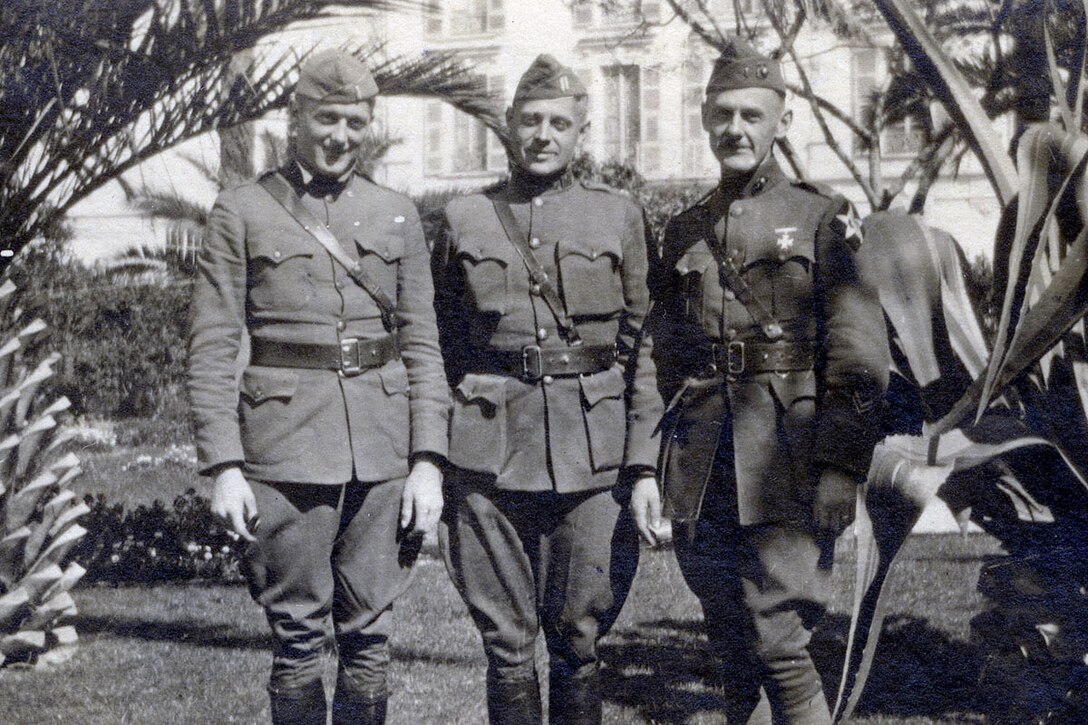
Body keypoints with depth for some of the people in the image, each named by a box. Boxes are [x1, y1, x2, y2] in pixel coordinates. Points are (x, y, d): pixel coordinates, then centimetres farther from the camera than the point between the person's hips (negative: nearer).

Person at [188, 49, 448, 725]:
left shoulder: (397, 215, 10)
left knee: (370, 635, 7)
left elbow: (423, 345, 8)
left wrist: (428, 460, -1)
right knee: (299, 637, 3)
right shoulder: (241, 213, 3)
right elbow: (213, 348, -1)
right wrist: (224, 466, -8)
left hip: (384, 452, 2)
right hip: (288, 452, -2)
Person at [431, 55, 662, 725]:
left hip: (593, 460, 0)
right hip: (489, 460, 0)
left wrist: (644, 467, -1)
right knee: (507, 646, 5)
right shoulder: (463, 221, 9)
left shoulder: (620, 217, 8)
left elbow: (643, 349, 6)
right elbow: (441, 350, 12)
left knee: (578, 641, 6)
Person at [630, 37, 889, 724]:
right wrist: (646, 469, 9)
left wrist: (839, 469, -13)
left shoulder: (823, 217, 1)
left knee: (776, 637, -9)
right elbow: (661, 362, 16)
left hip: (785, 463, -5)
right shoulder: (684, 230, 14)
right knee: (732, 644, 10)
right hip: (701, 475, 5)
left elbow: (860, 359, -5)